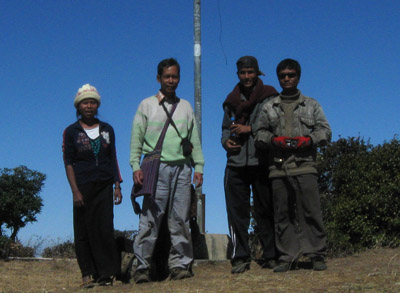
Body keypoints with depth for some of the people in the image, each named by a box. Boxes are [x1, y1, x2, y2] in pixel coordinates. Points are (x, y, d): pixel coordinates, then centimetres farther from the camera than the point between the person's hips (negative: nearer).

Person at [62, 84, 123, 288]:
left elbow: (113, 159, 14)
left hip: (104, 186, 2)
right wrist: (75, 191, -10)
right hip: (83, 186, -2)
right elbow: (68, 163, -1)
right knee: (84, 231, -1)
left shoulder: (107, 130, 12)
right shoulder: (71, 132, 4)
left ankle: (106, 274, 0)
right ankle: (88, 274, 6)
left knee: (105, 229, -5)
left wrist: (117, 185, 6)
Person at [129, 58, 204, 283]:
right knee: (150, 218, -8)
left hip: (182, 167, 2)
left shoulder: (186, 106, 18)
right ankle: (142, 266, -4)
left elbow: (195, 140, 18)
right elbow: (136, 139, 6)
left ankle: (180, 264, 5)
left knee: (180, 219, -1)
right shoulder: (147, 105, 11)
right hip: (156, 166, -2)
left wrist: (199, 167, 8)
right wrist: (136, 166, -5)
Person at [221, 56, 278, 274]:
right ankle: (240, 257, 5)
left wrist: (250, 129, -9)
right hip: (236, 164, 4)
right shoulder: (231, 101, 19)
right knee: (237, 212, 0)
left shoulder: (269, 97, 5)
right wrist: (226, 141, 4)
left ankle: (270, 256, 9)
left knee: (265, 211, 2)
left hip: (262, 162, -3)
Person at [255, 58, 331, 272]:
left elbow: (325, 131, 11)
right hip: (278, 167, 2)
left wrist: (309, 139, -9)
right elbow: (259, 135, 14)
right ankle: (288, 257, 7)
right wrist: (274, 140, -7)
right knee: (282, 214, 1)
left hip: (304, 166, -1)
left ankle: (317, 254, 0)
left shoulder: (311, 105, 17)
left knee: (311, 211, -7)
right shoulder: (269, 107, 18)